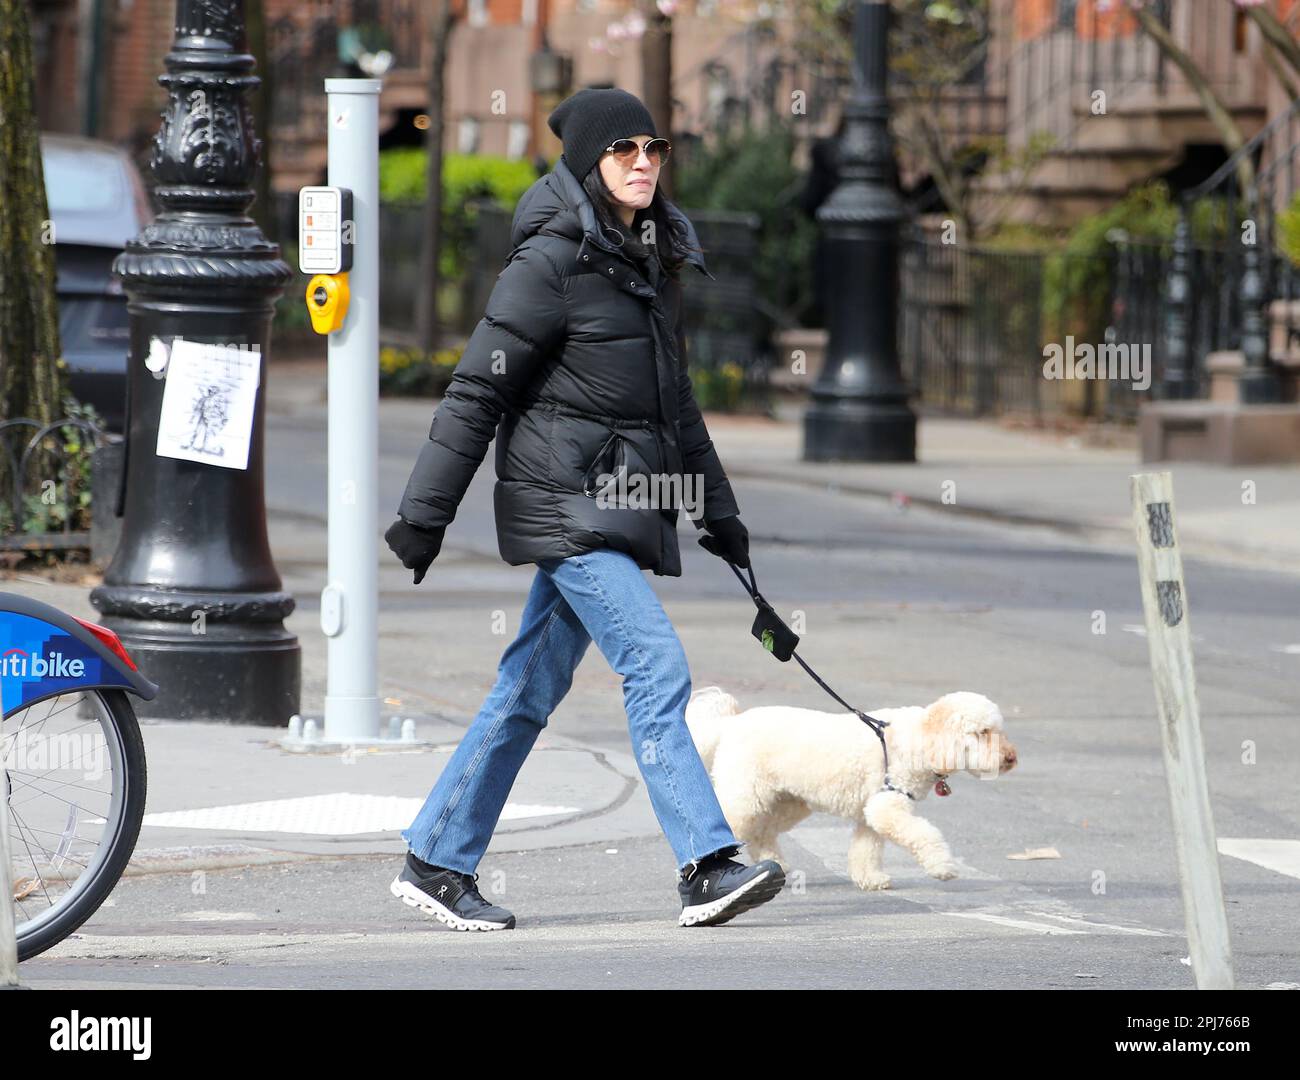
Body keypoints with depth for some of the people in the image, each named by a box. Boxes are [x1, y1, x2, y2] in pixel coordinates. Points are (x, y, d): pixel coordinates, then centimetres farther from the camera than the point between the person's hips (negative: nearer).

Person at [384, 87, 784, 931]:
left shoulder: (653, 260, 15)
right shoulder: (551, 262, -10)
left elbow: (675, 401, 25)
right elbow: (478, 391, -9)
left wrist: (718, 512, 27)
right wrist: (424, 513, -10)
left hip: (620, 508, 8)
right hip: (565, 503, -8)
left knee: (532, 687, 9)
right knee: (657, 665, -16)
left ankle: (437, 862, 16)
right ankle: (708, 866, -19)